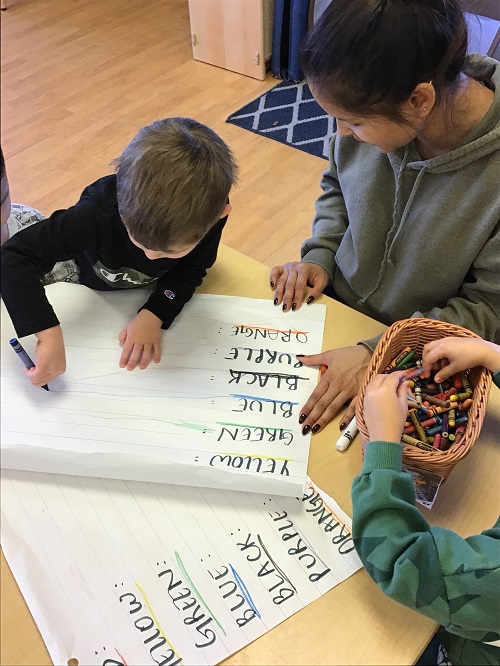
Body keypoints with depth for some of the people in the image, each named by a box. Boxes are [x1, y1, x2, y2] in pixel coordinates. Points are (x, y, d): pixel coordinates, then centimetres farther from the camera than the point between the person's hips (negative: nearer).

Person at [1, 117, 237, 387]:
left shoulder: (209, 210, -37)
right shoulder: (100, 213, -46)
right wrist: (48, 334, -58)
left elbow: (192, 268, -20)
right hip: (90, 285, -1)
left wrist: (155, 314, -35)